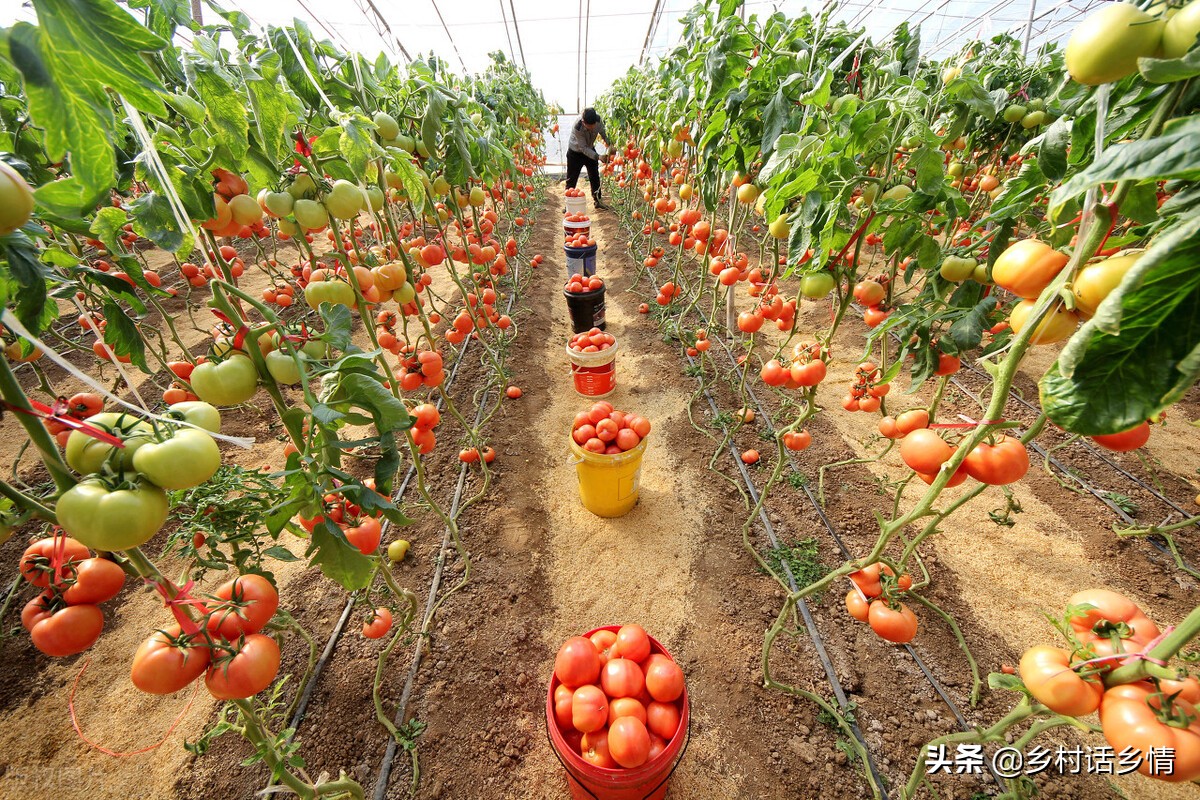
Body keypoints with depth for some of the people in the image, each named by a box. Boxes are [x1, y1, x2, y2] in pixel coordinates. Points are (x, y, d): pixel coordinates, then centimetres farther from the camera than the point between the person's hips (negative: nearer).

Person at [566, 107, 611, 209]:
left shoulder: (598, 120, -25)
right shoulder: (577, 127, -36)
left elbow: (603, 133, -7)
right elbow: (583, 148, -34)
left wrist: (610, 144, -25)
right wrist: (598, 157, -44)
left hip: (590, 150, 5)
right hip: (575, 152, -4)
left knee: (595, 177, 10)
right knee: (571, 179, -1)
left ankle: (597, 201, 24)